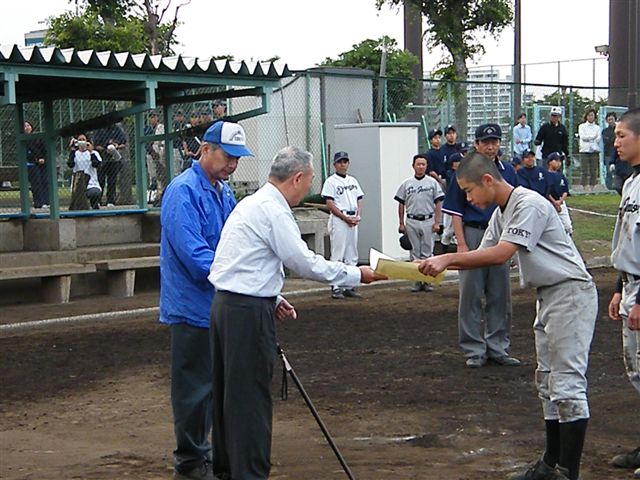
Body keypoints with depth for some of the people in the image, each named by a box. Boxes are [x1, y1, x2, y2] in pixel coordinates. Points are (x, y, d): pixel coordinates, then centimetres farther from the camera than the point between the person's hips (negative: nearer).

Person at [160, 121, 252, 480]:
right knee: (195, 385, -1)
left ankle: (201, 448, 28)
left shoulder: (224, 192, 12)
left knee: (213, 382, 16)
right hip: (193, 306, -9)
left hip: (220, 304, 9)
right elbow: (193, 254, -25)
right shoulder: (184, 191, -17)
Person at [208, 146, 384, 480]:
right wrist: (357, 275, -5)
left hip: (226, 303, 10)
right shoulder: (273, 210, -15)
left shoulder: (253, 203, 16)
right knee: (252, 394, -4)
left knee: (228, 390, 17)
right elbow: (305, 263, -13)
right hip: (248, 311, -10)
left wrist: (272, 299, 17)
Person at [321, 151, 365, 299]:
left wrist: (358, 216, -2)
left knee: (352, 255, 8)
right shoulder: (331, 181, -3)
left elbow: (359, 200, 16)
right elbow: (329, 204, -10)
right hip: (338, 220, -7)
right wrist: (345, 217, -15)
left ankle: (349, 286, 14)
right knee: (337, 254, -7)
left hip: (353, 221, 7)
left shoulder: (353, 181, 16)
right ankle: (336, 288, -6)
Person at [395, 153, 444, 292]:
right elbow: (401, 204, 9)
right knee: (415, 253, 5)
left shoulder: (433, 182, 3)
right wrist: (401, 224, 4)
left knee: (427, 252, 0)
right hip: (411, 222, 1)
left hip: (428, 221, -1)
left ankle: (427, 281, 4)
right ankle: (417, 281, 9)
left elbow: (438, 204, 2)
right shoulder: (406, 184, 6)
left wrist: (437, 222, -6)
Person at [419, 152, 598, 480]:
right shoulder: (501, 213, 13)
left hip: (571, 293, -11)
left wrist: (448, 258, -21)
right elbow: (483, 254, 15)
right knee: (547, 382, 14)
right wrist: (440, 264, 0)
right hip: (548, 295, 11)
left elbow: (500, 254, -25)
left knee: (567, 383, -11)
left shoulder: (529, 204, -18)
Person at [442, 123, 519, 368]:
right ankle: (474, 350, 8)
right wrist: (462, 244, -10)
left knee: (500, 295, 8)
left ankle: (498, 347, 18)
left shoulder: (508, 171, 9)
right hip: (473, 234, -4)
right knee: (471, 295, 0)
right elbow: (456, 211, -3)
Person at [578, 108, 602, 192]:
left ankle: (592, 188, 1)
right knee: (584, 171, -7)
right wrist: (593, 137, -3)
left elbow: (599, 139, 1)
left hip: (595, 151, 2)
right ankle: (585, 188, -6)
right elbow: (582, 137, -4)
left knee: (594, 171, -1)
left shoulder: (597, 127, 14)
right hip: (584, 151, -2)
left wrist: (588, 138, -6)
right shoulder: (582, 126, 10)